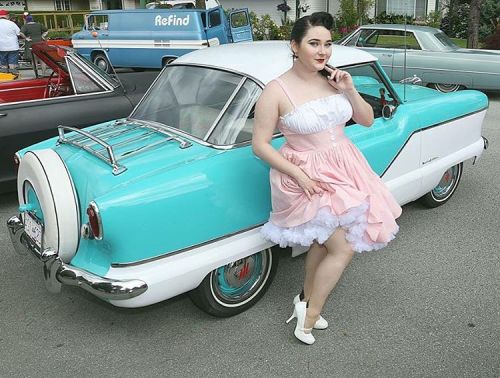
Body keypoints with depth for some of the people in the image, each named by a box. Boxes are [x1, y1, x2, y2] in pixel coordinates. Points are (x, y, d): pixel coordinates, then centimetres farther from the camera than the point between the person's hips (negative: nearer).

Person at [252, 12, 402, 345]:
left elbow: (367, 120, 6)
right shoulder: (276, 92, -16)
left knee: (323, 241, 17)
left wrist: (350, 90, -11)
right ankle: (309, 317, 13)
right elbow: (260, 145, -13)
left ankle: (307, 302, 39)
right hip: (307, 178, -6)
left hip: (344, 168, 6)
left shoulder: (333, 79, -1)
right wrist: (300, 176, -19)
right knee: (344, 248, -7)